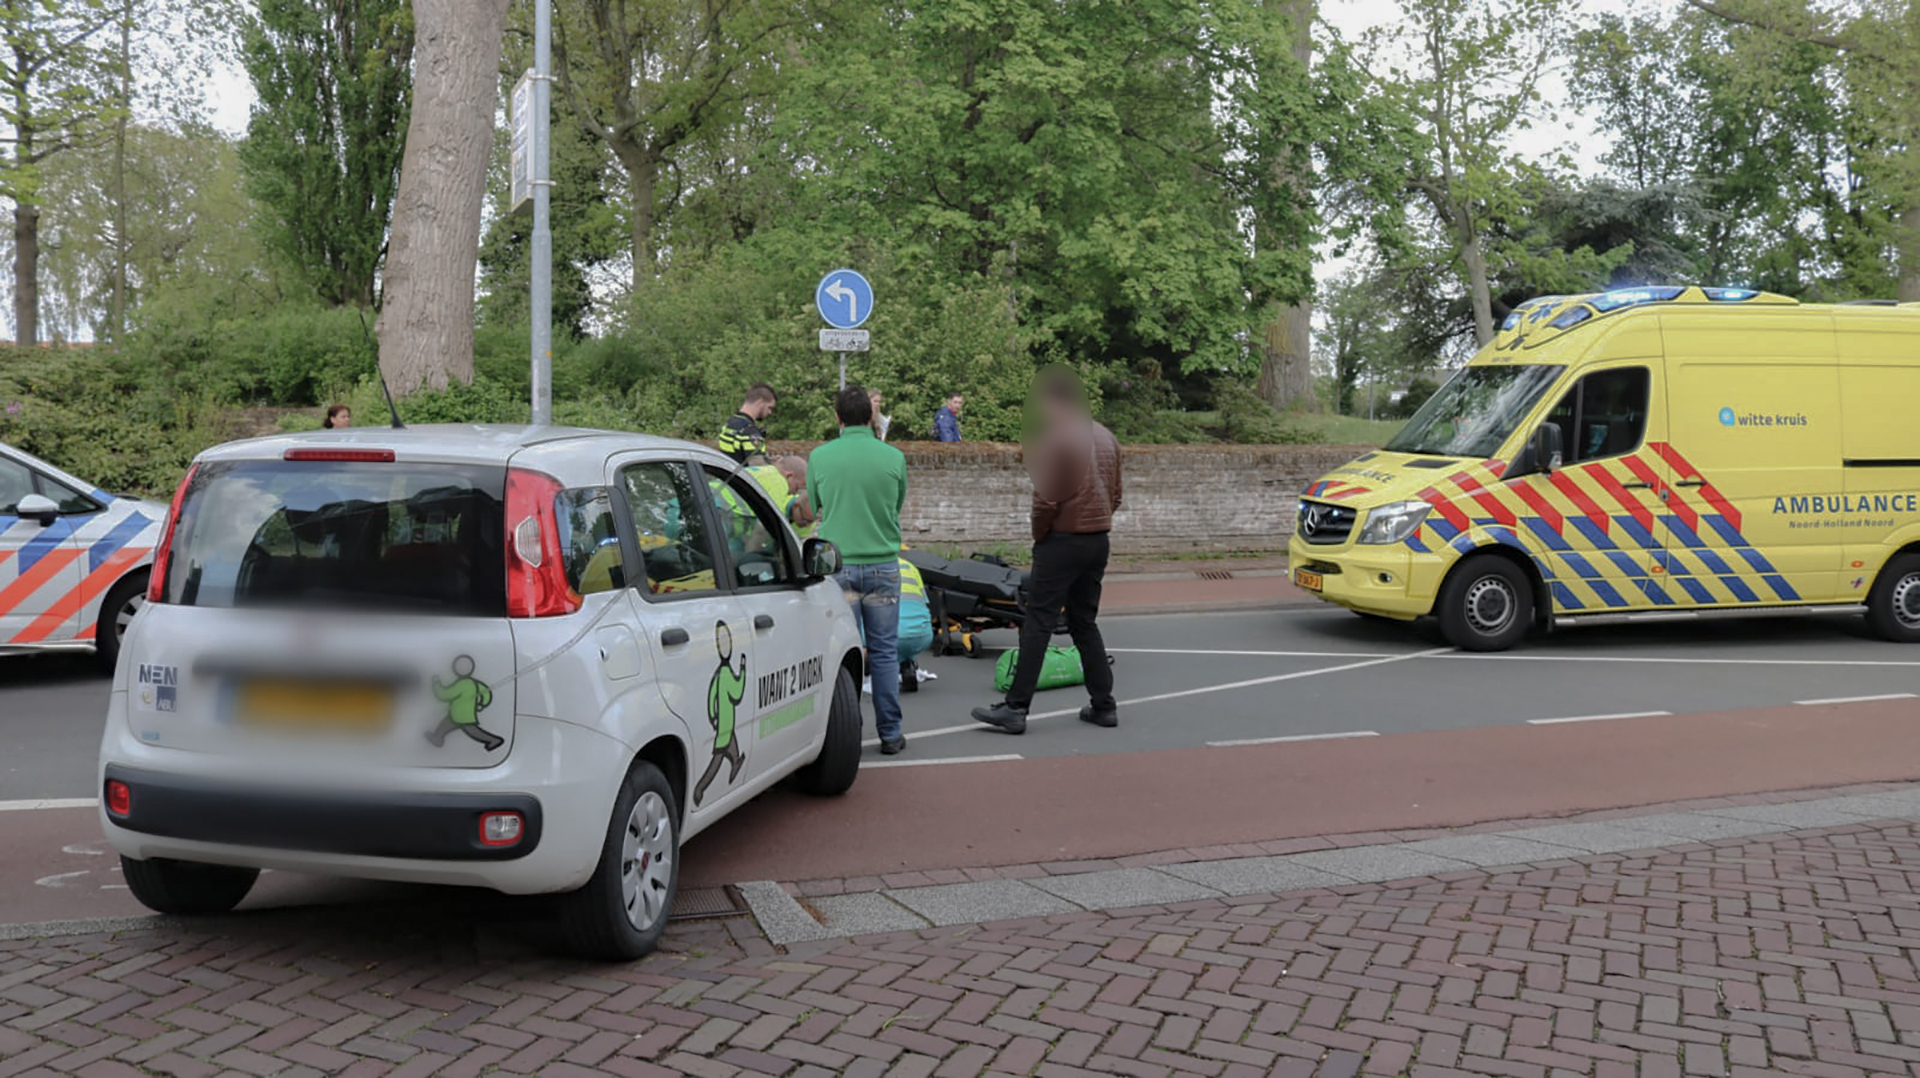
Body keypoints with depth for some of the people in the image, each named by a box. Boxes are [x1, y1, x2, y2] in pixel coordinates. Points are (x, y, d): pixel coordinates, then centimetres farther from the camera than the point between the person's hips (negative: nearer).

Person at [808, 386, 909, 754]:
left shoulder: (819, 457, -4)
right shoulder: (894, 457, -3)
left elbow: (816, 509, 10)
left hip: (838, 565, 0)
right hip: (883, 566, 1)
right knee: (885, 651, 8)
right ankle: (890, 733, 13)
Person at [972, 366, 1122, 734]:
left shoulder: (1055, 438, -14)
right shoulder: (1106, 438, 12)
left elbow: (1046, 499, -17)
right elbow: (1115, 496, 19)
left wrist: (1038, 534, -2)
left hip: (1062, 541, -8)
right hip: (1099, 541, 8)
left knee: (1038, 624, -6)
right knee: (1085, 623, 15)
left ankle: (1015, 708, -6)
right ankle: (1104, 705, 15)